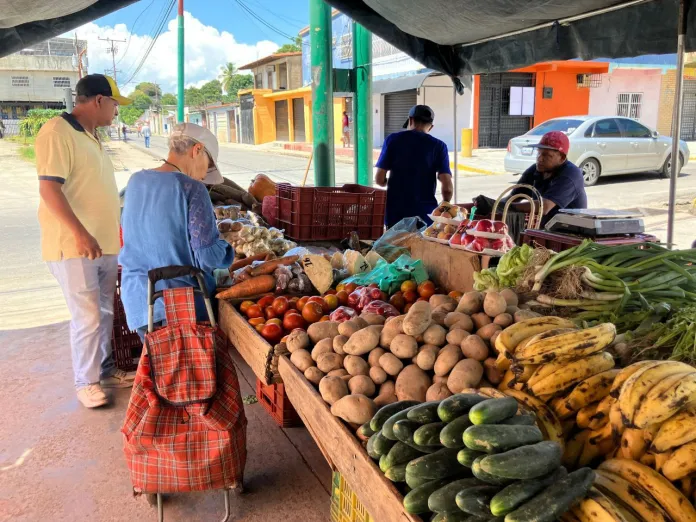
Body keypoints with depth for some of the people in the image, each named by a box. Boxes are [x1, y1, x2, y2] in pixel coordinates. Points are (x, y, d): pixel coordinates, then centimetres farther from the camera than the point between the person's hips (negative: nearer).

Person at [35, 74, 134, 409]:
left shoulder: (91, 136, 15)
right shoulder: (57, 133, -13)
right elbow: (49, 188, -21)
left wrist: (114, 235, 24)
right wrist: (80, 233, -26)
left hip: (105, 243, 9)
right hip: (74, 246, -9)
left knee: (105, 312, 15)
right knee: (87, 317, -3)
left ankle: (104, 369, 30)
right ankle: (86, 382, 12)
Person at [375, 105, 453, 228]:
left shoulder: (392, 139, 0)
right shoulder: (438, 146, -1)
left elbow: (379, 179, -2)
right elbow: (447, 187, -9)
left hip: (395, 212, 1)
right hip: (425, 212, -1)